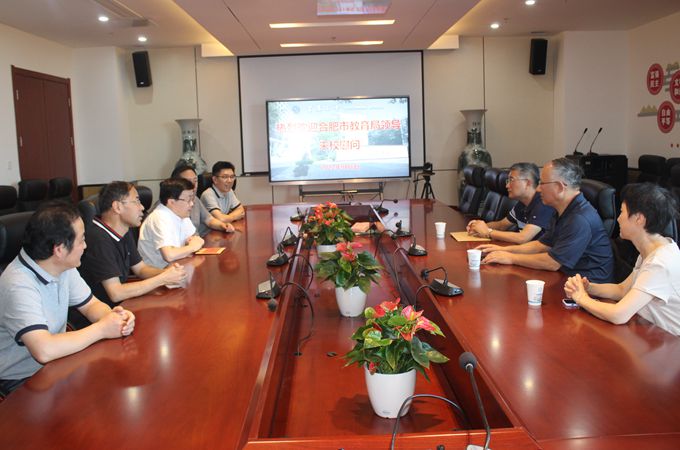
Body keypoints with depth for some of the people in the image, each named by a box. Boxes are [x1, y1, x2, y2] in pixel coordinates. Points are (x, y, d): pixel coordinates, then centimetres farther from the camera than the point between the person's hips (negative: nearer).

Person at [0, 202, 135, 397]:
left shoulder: (63, 266, -4)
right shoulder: (19, 285, -29)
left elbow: (91, 305, 7)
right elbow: (44, 351, -37)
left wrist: (112, 316, -16)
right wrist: (102, 329, -25)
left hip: (56, 360, 7)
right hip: (22, 380, -7)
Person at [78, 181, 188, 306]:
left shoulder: (125, 231, 5)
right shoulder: (99, 239, -24)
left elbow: (140, 268, 13)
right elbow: (116, 294, -26)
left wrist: (166, 272, -8)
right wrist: (163, 279, -20)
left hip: (121, 303, 8)